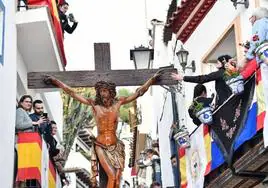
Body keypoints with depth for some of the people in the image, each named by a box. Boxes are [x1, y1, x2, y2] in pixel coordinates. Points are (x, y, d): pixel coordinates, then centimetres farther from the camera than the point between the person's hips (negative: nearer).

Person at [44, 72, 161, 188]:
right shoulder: (94, 104, -1)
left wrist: (152, 79, 8)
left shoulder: (117, 103, 2)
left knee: (117, 179, -7)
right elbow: (72, 93, 1)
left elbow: (139, 92, 7)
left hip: (115, 146, 2)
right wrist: (55, 81, 2)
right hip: (101, 146, -2)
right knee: (112, 176, -16)